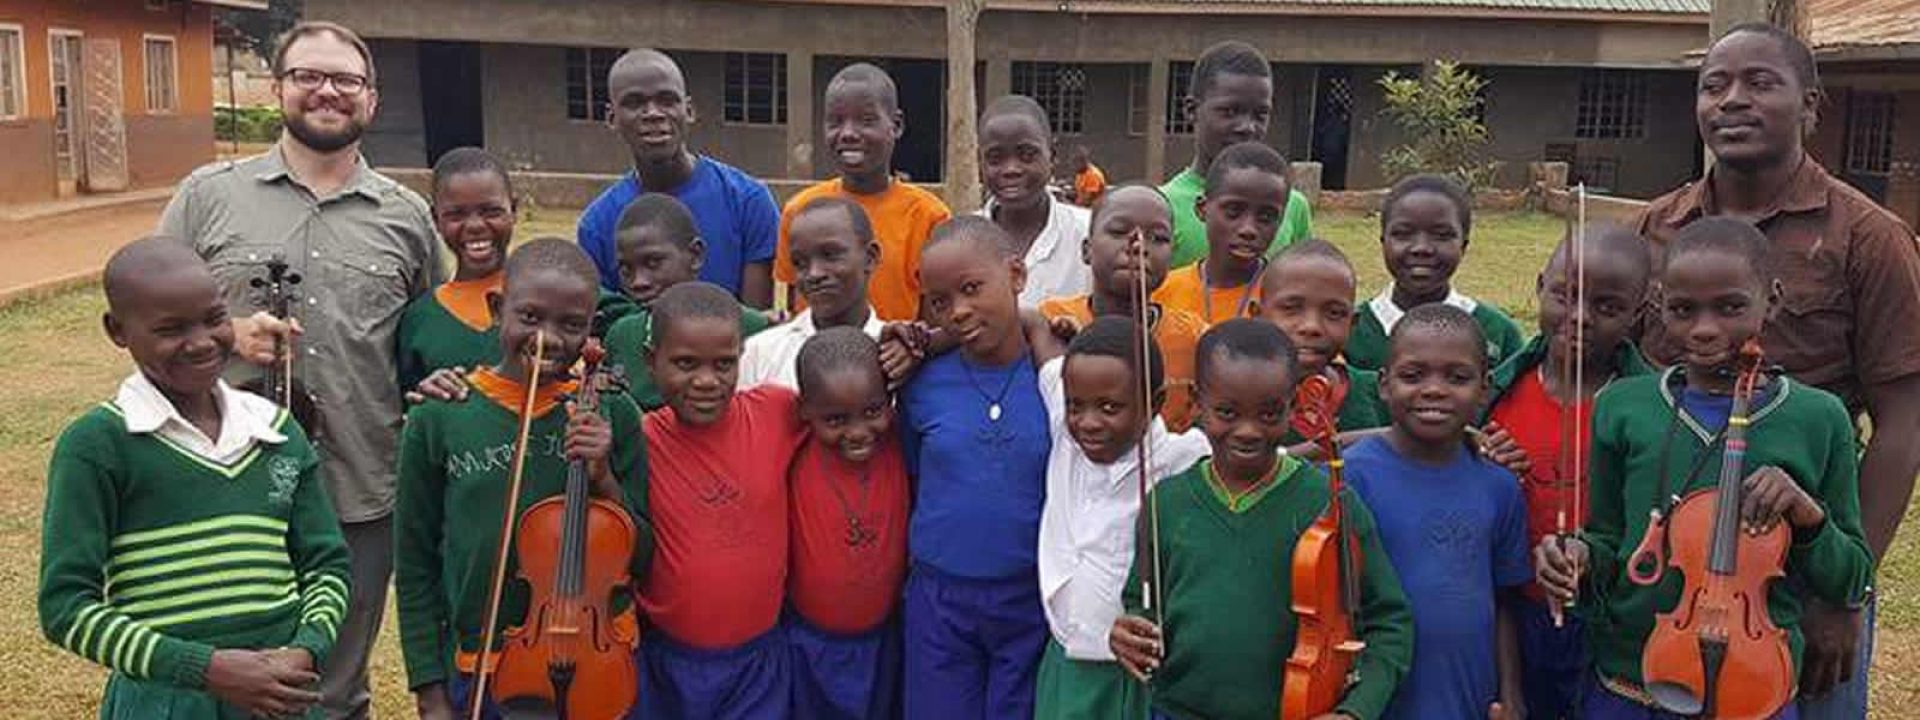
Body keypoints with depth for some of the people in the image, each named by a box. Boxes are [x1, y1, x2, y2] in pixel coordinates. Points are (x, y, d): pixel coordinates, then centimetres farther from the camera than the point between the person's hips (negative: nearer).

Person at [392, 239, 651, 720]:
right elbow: (415, 567, -2)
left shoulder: (612, 416, -8)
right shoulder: (439, 419, -9)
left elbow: (641, 559, -4)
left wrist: (604, 479, -19)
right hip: (478, 676, 0)